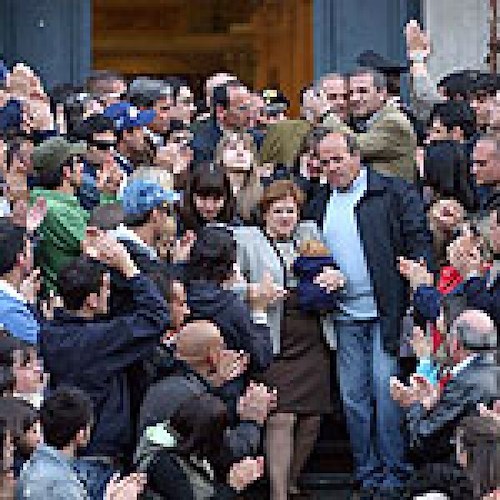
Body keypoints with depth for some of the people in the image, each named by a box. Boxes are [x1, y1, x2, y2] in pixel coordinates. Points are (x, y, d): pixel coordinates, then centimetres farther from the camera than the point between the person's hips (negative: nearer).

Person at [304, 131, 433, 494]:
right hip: (346, 315, 5)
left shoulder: (395, 193, 0)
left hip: (387, 311, -5)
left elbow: (420, 242, -4)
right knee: (353, 396, 5)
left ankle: (394, 473, 1)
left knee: (385, 390, -8)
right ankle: (367, 473, 14)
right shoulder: (318, 206, 15)